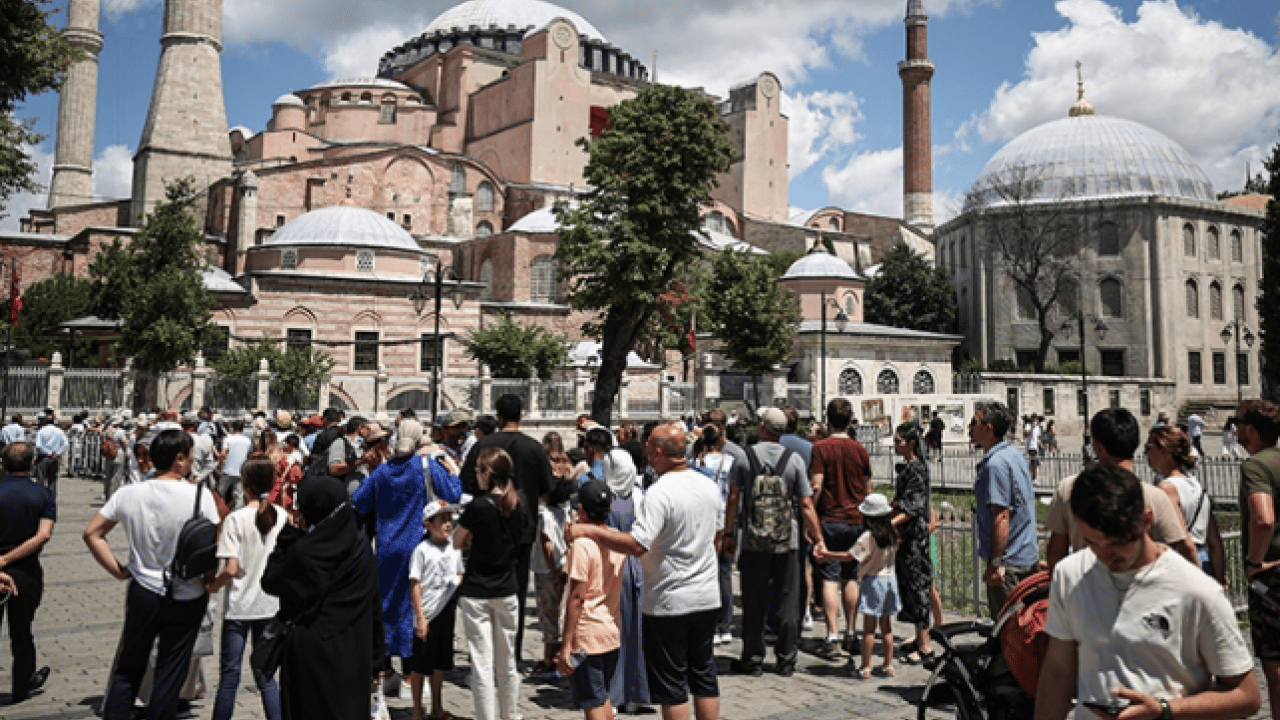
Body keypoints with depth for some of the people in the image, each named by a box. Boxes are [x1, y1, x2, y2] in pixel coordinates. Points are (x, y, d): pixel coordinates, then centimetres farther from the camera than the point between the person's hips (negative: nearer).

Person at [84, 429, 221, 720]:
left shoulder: (128, 494, -6)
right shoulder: (200, 495, -18)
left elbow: (92, 534, 0)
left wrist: (117, 570, 4)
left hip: (143, 592, 3)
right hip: (188, 598, -3)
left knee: (128, 669, 20)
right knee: (170, 674, 12)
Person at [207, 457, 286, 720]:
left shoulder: (236, 519, -14)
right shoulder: (282, 516, -2)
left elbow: (231, 569, -17)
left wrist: (212, 587, 0)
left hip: (239, 607, -3)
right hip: (271, 605, 4)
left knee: (229, 673, 9)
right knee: (265, 675, 12)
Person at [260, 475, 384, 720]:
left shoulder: (302, 552, -18)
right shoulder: (362, 548, -2)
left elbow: (270, 583, -1)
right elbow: (375, 603, 3)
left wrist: (286, 538, -1)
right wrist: (375, 652, 11)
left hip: (311, 655, -5)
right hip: (354, 655, 5)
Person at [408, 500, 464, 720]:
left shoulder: (454, 547, 6)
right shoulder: (422, 550, -11)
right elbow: (414, 584, -11)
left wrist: (458, 604, 8)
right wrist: (420, 617, -14)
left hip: (447, 612, 6)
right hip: (427, 613, -5)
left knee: (440, 662, 15)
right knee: (420, 665, 4)